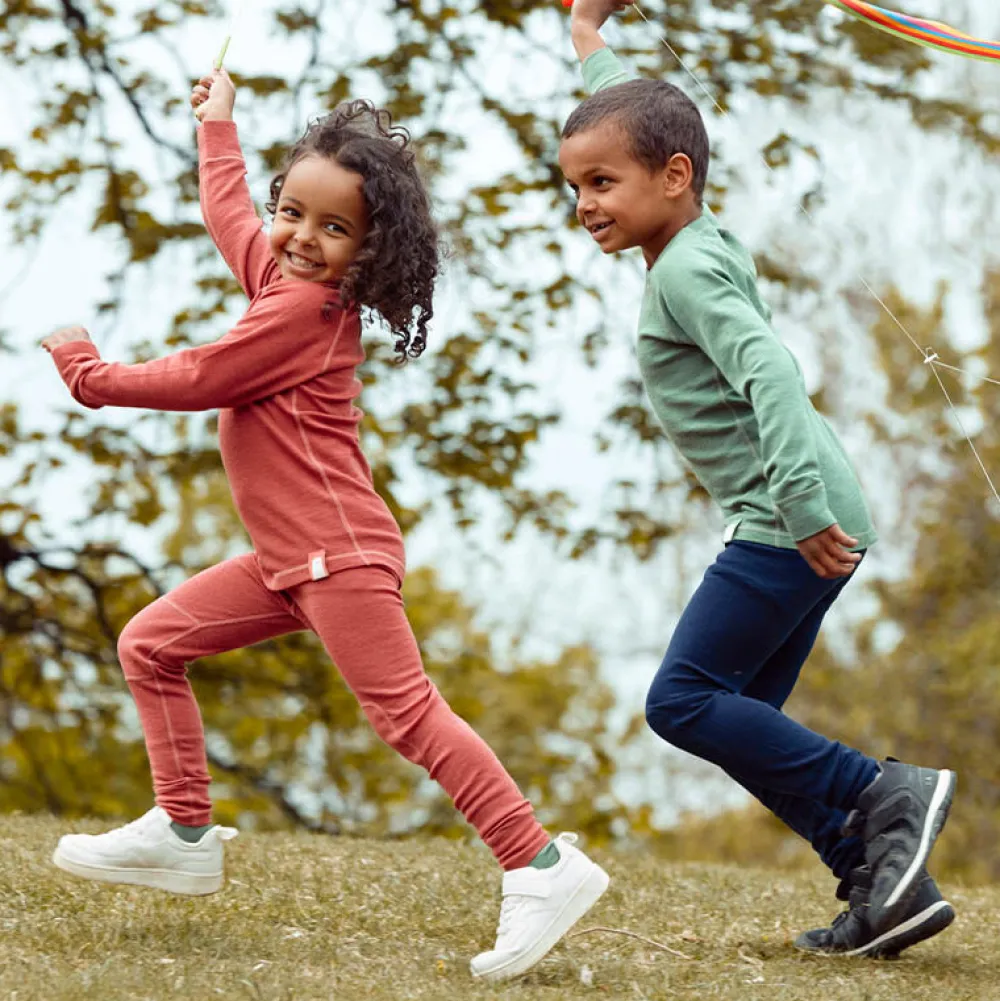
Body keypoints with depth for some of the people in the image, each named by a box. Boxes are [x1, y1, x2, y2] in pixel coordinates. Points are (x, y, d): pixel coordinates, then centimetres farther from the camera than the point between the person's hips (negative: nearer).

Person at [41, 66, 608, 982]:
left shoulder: (307, 308, -16)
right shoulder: (281, 275, 12)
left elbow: (197, 381, -12)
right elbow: (228, 215, 34)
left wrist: (90, 374, 2)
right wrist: (217, 124, 47)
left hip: (339, 553, -10)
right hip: (292, 559, 10)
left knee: (407, 712, -15)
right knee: (151, 645, 12)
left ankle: (544, 868, -16)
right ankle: (185, 835, 17)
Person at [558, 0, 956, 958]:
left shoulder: (686, 272, -14)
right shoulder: (698, 238, 13)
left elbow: (770, 374, -28)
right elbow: (634, 119, 31)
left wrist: (800, 505, -35)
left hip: (785, 524, -10)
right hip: (803, 521, 10)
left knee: (683, 701, -9)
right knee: (743, 717, 10)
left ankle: (884, 793, -8)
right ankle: (889, 885, 6)